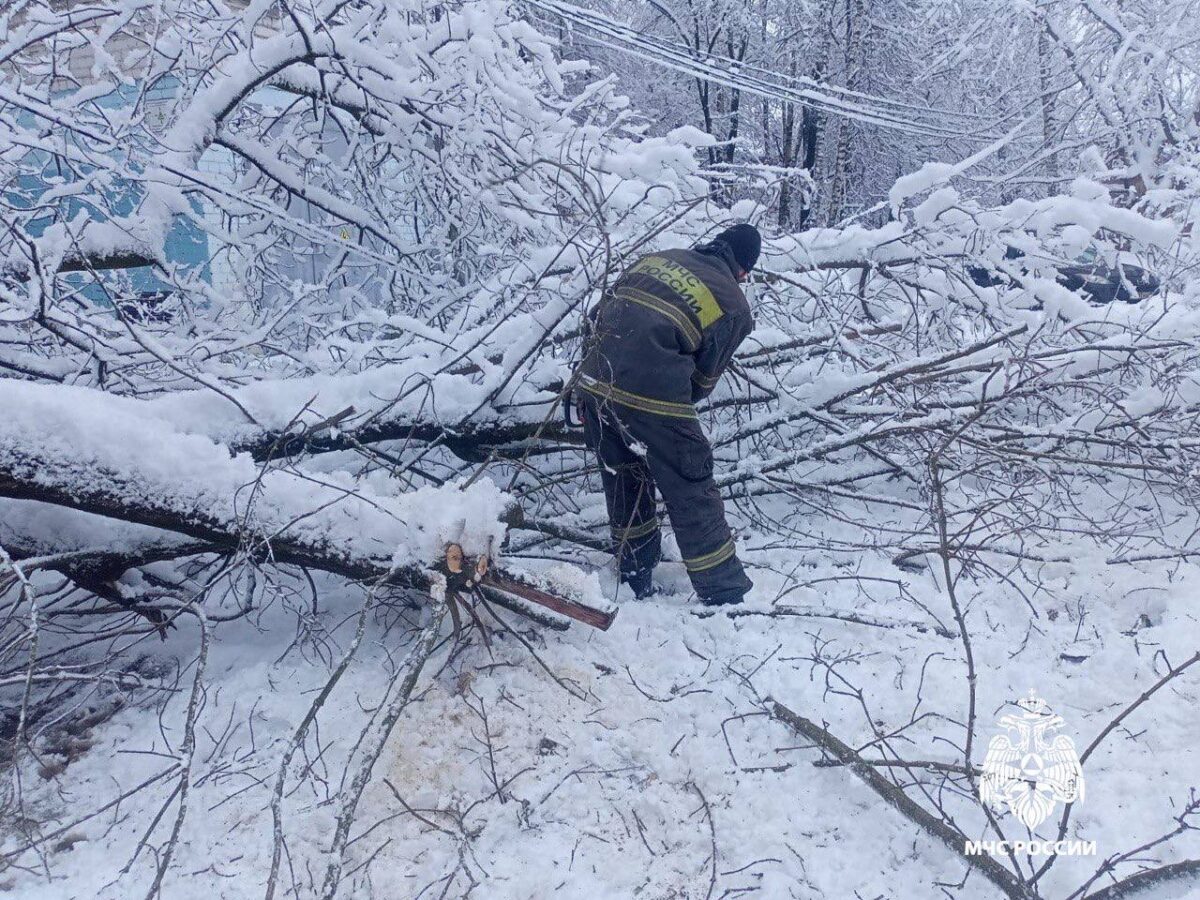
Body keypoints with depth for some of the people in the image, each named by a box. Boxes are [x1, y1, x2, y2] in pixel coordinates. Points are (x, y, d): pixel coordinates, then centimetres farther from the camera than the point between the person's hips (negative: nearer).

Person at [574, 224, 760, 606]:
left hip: (592, 382, 6)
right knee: (691, 494, 9)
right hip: (652, 398, -5)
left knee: (622, 476, 25)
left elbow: (601, 312, 20)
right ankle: (724, 592, 18)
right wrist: (679, 403, 27)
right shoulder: (734, 305, 7)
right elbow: (705, 377, 9)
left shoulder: (657, 258, 19)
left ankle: (636, 574, 38)